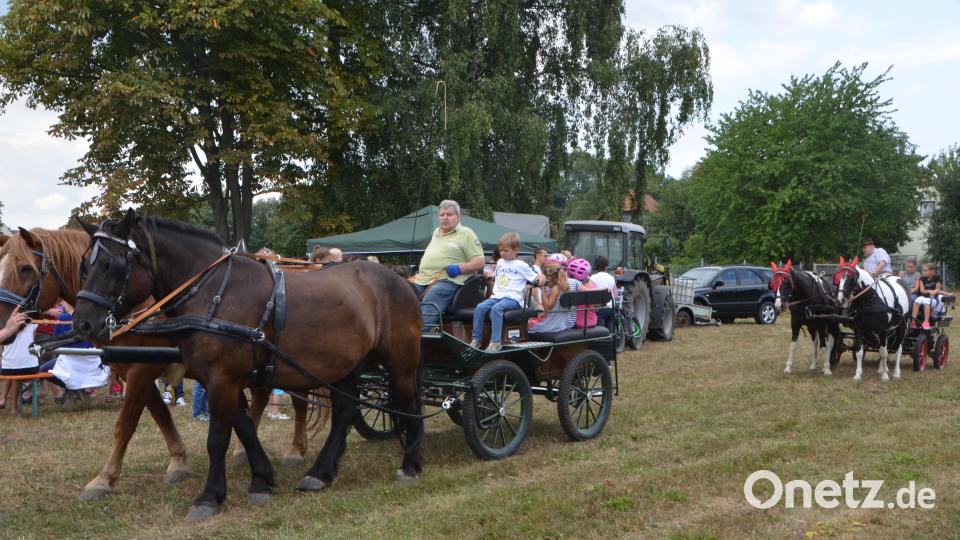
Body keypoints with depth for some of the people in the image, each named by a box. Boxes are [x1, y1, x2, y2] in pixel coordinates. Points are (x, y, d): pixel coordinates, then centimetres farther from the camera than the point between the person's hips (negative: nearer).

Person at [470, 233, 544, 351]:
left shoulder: (521, 265, 5)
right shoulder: (500, 262, 23)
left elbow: (535, 277, 4)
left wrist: (541, 277, -16)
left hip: (513, 298, -6)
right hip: (497, 296, 6)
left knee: (496, 308, -35)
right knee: (480, 307, -21)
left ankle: (495, 342, -36)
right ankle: (476, 339, -17)